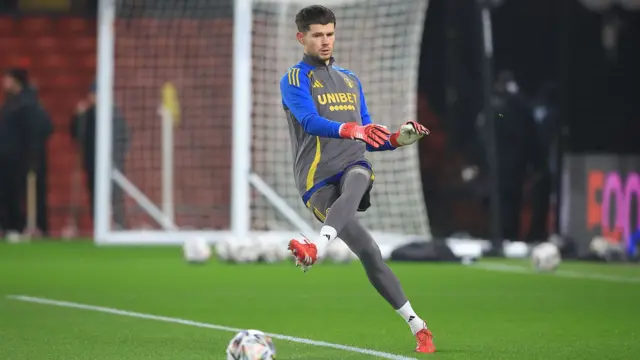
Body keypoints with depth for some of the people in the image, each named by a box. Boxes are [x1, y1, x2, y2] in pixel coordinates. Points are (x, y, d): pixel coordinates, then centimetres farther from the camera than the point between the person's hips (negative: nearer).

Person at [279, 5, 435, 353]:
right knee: (368, 251, -21)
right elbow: (310, 121, -16)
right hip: (317, 179, -3)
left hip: (353, 165, 3)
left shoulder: (351, 80, 25)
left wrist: (397, 139, 8)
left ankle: (318, 246, -61)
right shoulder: (294, 79, 5)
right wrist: (350, 129, -34)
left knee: (354, 186, -37)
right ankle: (416, 325, -24)